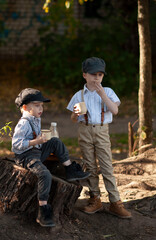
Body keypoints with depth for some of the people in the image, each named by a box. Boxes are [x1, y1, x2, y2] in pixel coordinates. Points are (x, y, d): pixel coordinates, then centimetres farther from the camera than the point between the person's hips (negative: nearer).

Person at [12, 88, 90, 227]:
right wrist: (36, 142, -28)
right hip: (26, 156, -9)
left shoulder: (36, 120, 12)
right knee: (45, 174, -29)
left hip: (38, 152, 9)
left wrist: (42, 140, 11)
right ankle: (43, 212, -28)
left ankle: (70, 170, 7)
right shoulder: (23, 123, -19)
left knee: (56, 142, 4)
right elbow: (16, 143, -25)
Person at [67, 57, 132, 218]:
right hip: (85, 131, 2)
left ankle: (115, 203, -6)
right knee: (90, 167, 5)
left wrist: (102, 94, -15)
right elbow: (73, 120, 9)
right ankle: (95, 200, 15)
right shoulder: (79, 95, 7)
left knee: (107, 167, -6)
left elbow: (115, 110, -10)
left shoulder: (107, 92, 5)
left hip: (102, 131, -2)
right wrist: (76, 113, -14)